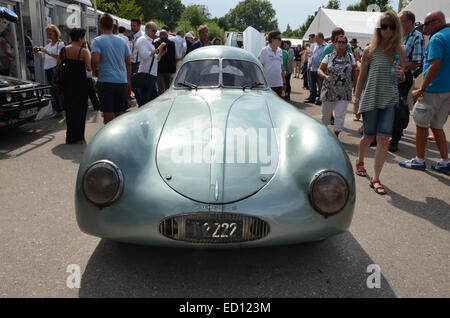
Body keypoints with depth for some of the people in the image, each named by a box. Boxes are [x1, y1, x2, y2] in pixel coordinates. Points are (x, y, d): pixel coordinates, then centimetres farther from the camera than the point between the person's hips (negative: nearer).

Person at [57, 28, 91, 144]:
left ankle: (70, 136, 22)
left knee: (69, 108, 16)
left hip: (67, 82, 5)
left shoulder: (64, 50, 1)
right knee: (80, 108, 7)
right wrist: (87, 54, -1)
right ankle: (78, 136, 9)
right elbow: (89, 68, -13)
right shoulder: (84, 51, -11)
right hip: (80, 83, -4)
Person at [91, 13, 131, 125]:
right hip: (122, 82, 5)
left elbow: (95, 60, -17)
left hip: (106, 81, -5)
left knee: (108, 115, -1)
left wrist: (95, 71, 3)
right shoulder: (122, 41, 11)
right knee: (119, 113, 15)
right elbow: (128, 63, 13)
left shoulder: (97, 41, -4)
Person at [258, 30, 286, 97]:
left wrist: (284, 82, 16)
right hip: (267, 84, -6)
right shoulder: (265, 50, -5)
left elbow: (281, 67, 18)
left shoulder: (280, 51, 13)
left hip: (278, 84, 6)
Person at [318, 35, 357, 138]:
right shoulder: (329, 57, 1)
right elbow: (320, 70, -1)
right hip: (329, 90, 0)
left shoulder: (350, 57, 4)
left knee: (340, 115, -3)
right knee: (326, 113, 13)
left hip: (344, 93, 0)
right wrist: (325, 76, -21)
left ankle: (336, 136, 10)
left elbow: (354, 72, 8)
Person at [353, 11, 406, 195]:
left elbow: (401, 79, 14)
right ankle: (360, 161, 39)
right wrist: (356, 99, 5)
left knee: (384, 139, -6)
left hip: (390, 101, 1)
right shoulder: (370, 50, 0)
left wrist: (401, 75, -10)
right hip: (370, 99, -1)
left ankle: (375, 178, 1)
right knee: (369, 136, 9)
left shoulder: (399, 51, 6)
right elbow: (362, 77, 6)